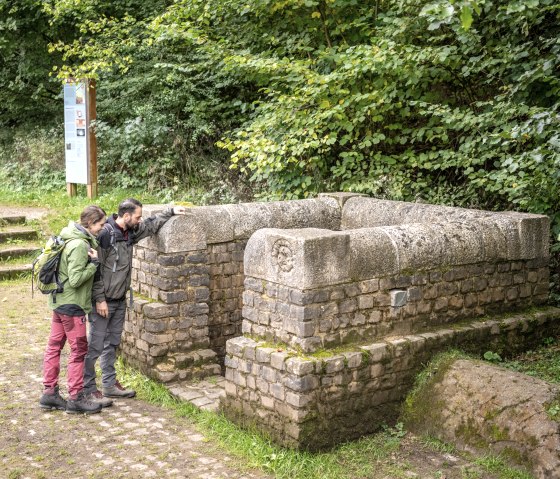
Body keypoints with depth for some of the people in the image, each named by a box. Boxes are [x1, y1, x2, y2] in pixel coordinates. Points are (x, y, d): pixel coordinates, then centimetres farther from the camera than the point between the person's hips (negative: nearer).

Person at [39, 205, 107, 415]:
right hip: (71, 304, -10)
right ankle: (76, 399, 6)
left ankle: (50, 393, 21)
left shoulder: (75, 239, 8)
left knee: (54, 346, 13)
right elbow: (75, 279, -23)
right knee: (79, 350, -1)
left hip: (60, 301, 10)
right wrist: (94, 262, -16)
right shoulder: (79, 245, -21)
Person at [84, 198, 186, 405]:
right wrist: (99, 299, -19)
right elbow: (95, 269, -19)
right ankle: (89, 389, 8)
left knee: (112, 344, 16)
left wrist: (171, 211, 17)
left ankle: (110, 384, 27)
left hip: (120, 300, 9)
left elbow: (152, 224, 23)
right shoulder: (105, 234, -20)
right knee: (95, 346, -1)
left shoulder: (130, 231, 3)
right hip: (103, 301, -9)